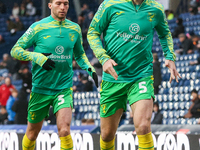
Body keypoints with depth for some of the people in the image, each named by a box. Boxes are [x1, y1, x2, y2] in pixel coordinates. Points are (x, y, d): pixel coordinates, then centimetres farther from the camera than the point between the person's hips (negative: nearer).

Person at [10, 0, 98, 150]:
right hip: (40, 88, -1)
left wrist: (90, 68, 3)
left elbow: (79, 54, 21)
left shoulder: (74, 28, 5)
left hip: (64, 88, 1)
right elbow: (15, 50, -4)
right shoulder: (38, 27, -6)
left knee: (64, 130, -19)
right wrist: (37, 57, -20)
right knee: (32, 134, 10)